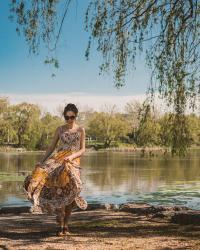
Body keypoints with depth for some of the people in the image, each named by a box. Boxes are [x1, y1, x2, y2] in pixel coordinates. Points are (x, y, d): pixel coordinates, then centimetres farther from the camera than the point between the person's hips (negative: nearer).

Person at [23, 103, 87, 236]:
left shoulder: (81, 130, 7)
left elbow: (83, 150, 2)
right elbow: (51, 147, 13)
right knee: (59, 191, -14)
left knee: (68, 192, -9)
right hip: (58, 159, 1)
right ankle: (61, 226, -10)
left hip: (73, 161, -1)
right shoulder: (60, 129, 12)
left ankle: (66, 224, 8)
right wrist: (41, 161, 3)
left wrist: (72, 156, -16)